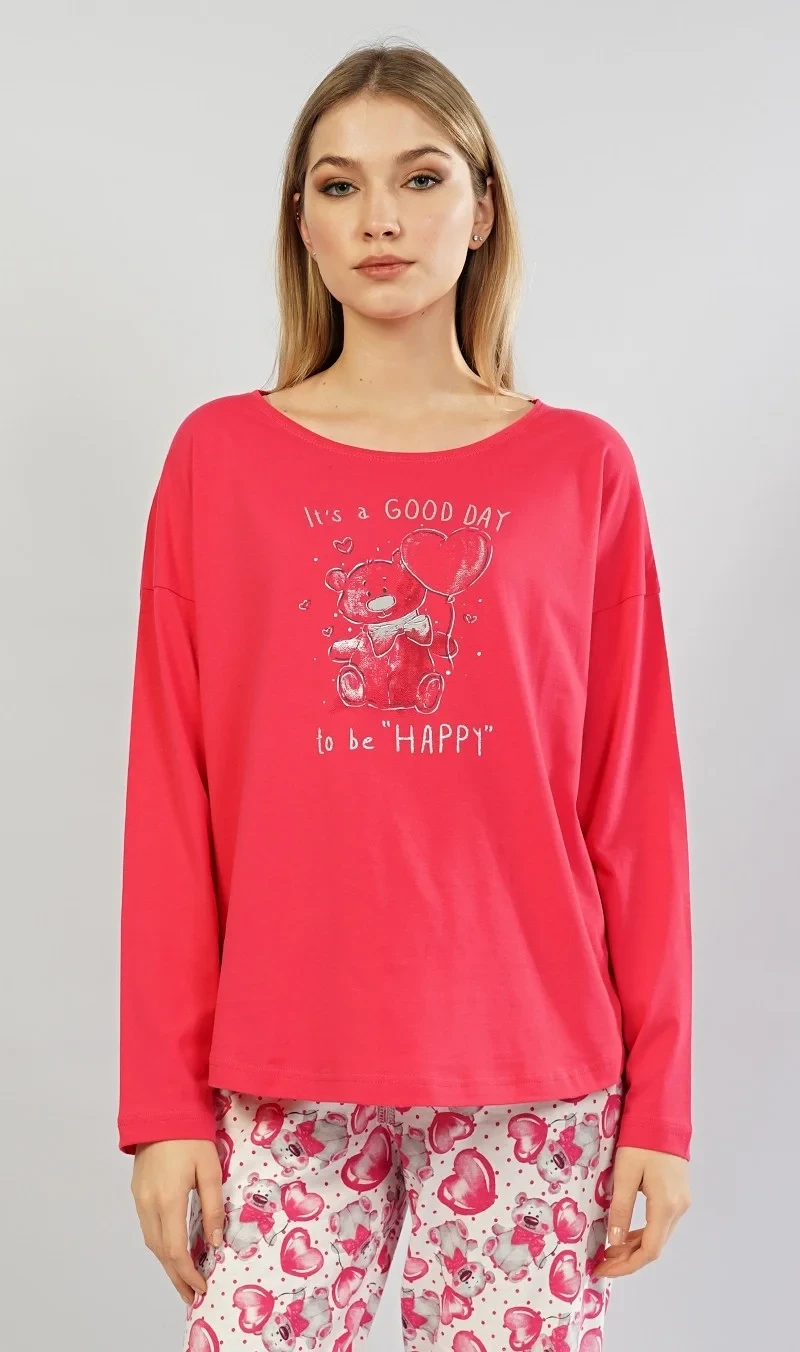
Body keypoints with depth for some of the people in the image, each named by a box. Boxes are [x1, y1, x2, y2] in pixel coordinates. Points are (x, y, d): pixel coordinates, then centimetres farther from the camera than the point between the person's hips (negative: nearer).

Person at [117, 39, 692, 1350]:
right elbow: (170, 795, 2)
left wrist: (660, 1099, 1)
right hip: (286, 1075, 0)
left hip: (532, 1075, 0)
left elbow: (634, 797, 3)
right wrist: (163, 1097, -1)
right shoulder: (221, 456, 3)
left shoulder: (580, 467, 3)